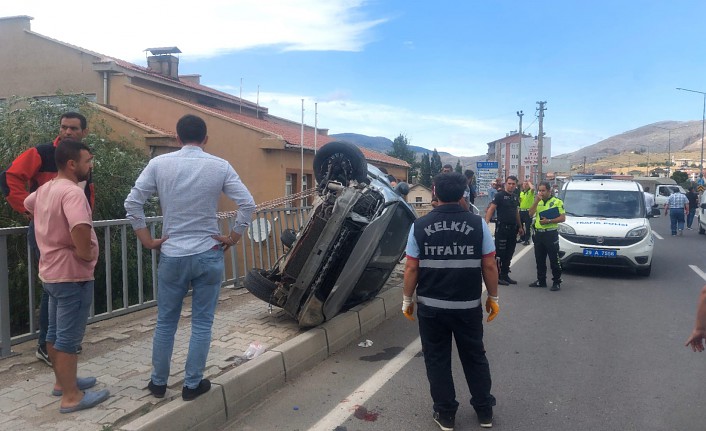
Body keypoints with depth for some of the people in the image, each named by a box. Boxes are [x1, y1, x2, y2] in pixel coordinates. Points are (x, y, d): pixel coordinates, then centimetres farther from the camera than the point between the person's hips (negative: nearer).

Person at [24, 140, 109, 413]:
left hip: (52, 272, 10)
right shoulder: (72, 191, -22)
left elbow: (27, 205, 32)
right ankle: (71, 397, 7)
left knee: (55, 332, 19)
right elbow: (80, 228, -39)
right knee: (69, 338, -2)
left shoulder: (45, 189, 9)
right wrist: (85, 253, -21)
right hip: (72, 274, -10)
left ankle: (62, 381, 33)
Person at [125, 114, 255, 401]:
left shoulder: (159, 164, -2)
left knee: (165, 323, 15)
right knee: (202, 324, 10)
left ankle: (158, 382, 28)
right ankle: (192, 384, 19)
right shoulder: (220, 166, -4)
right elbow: (248, 204, -9)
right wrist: (233, 238, 1)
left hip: (172, 256, 1)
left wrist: (147, 240, 3)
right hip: (209, 255, -1)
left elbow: (132, 203, -5)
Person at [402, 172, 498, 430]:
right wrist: (493, 297, 8)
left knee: (437, 360, 14)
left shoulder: (420, 226, -6)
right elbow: (489, 266, -5)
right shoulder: (478, 224, -7)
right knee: (475, 357, 18)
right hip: (468, 305, 1)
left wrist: (407, 300, 6)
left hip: (431, 306, -1)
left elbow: (411, 268, -5)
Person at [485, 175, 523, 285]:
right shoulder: (500, 195, -7)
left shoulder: (515, 197, 14)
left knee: (509, 254, 11)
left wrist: (520, 227, 21)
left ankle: (505, 275, 20)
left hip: (513, 229, 7)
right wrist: (486, 223, -27)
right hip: (502, 228, -7)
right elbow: (491, 209, -14)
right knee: (500, 253, -4)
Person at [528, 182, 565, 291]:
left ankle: (557, 282, 6)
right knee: (539, 259, 13)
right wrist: (536, 201, -7)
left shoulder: (557, 201, -3)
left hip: (551, 234, -6)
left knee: (554, 260, -2)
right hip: (538, 233, 6)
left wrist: (548, 221, -19)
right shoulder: (538, 202, 14)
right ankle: (541, 280, 23)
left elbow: (562, 218, -9)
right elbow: (531, 214, 2)